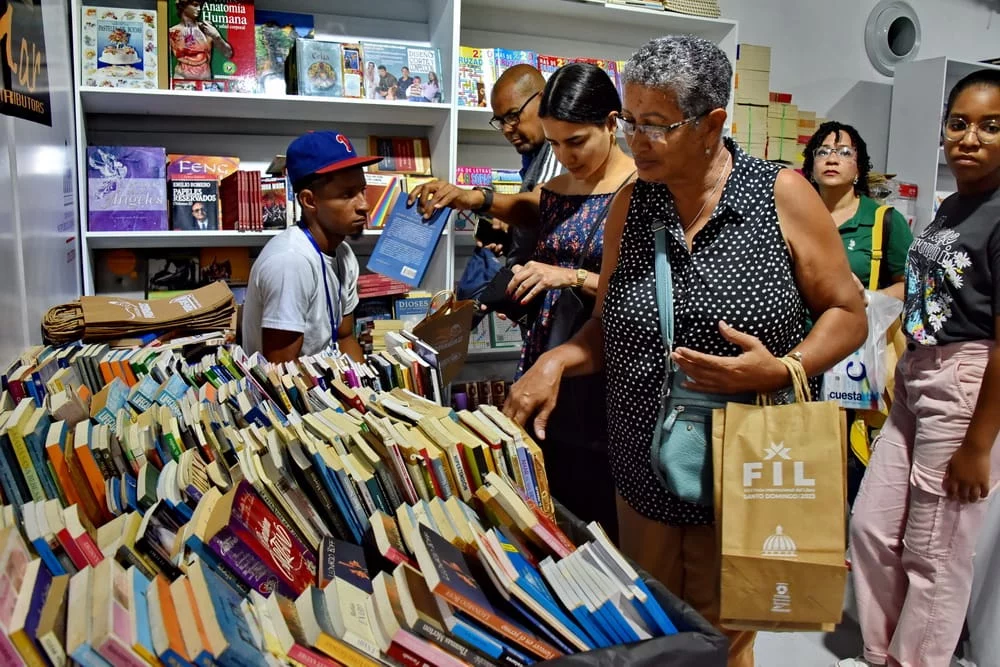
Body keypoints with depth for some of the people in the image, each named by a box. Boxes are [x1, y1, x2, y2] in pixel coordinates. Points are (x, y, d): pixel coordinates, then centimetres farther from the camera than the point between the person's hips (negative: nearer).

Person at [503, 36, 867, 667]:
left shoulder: (782, 195, -9)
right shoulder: (630, 204, 1)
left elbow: (848, 314, -2)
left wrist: (782, 370, -20)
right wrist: (559, 360, -11)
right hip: (644, 473, 3)